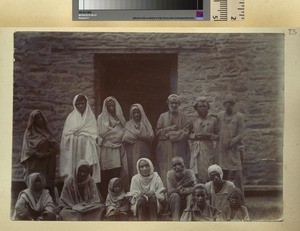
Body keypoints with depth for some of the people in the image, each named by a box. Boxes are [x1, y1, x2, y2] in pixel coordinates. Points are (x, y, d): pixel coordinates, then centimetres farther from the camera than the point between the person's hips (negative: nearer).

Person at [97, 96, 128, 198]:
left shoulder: (120, 118, 15)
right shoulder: (101, 118, 6)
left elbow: (123, 132, 16)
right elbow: (100, 133, 2)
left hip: (117, 149, 2)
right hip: (106, 149, -2)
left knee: (116, 174, -4)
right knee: (105, 175, -5)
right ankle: (105, 197, -2)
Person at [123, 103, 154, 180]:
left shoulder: (146, 123, 12)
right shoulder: (128, 124, 10)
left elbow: (150, 136, -1)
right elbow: (126, 138, -4)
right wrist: (142, 135, -5)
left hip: (144, 151, 0)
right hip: (132, 152, 0)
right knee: (133, 170, -6)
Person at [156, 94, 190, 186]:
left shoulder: (182, 117, 7)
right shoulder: (162, 116, 10)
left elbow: (185, 133, -3)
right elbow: (158, 132, 4)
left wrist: (169, 134, -8)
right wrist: (170, 129, -9)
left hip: (178, 151, -1)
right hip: (165, 150, 1)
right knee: (165, 173, -4)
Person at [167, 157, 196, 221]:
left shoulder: (189, 172, -10)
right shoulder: (170, 174, -9)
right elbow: (169, 192, -19)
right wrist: (183, 186, -31)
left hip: (188, 201, 0)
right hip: (175, 201, 0)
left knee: (191, 195, -29)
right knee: (175, 195, -30)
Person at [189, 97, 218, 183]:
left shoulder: (213, 120, 5)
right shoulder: (193, 121, 9)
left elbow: (217, 136, 6)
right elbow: (188, 135, 11)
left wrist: (209, 135, -11)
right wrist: (195, 135, -8)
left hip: (208, 149, -1)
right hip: (195, 149, 1)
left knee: (207, 172, -4)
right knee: (196, 173, -3)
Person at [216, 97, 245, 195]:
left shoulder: (239, 116, 1)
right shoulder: (219, 116, 10)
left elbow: (240, 134, -4)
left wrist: (231, 142, -15)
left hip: (235, 149, -3)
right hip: (222, 149, 3)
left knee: (237, 174, -6)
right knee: (223, 174, 4)